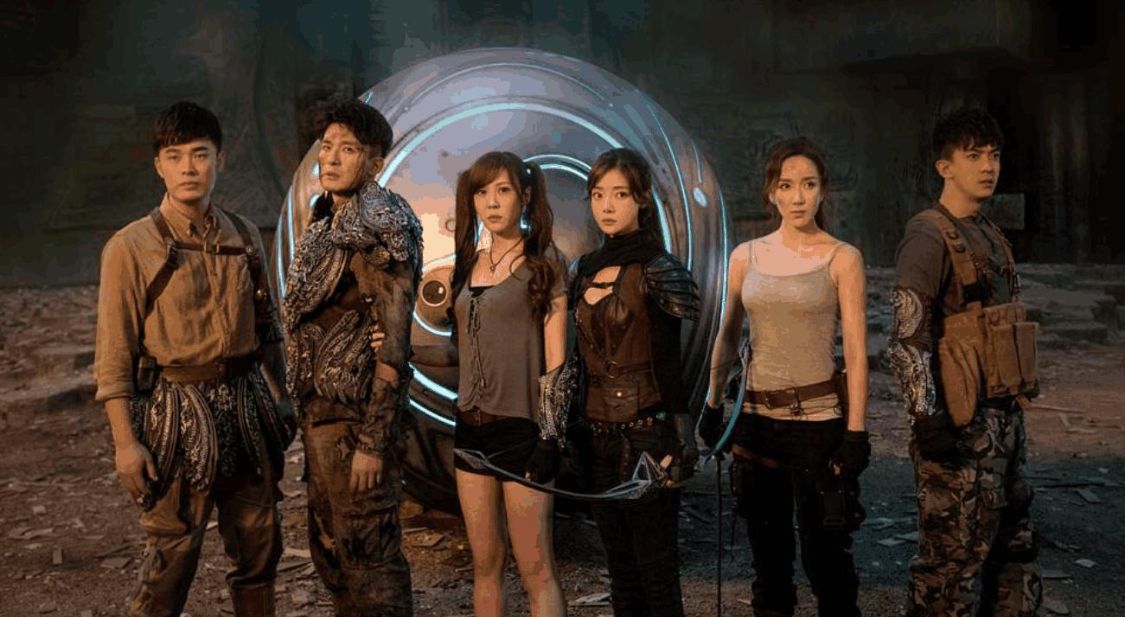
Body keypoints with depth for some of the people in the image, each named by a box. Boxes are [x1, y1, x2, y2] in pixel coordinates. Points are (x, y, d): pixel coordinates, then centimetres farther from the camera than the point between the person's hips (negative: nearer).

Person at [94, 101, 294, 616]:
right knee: (172, 554, 1)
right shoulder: (131, 247, -7)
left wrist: (278, 399, 12)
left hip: (245, 403, 5)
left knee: (260, 544, 11)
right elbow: (114, 354, -8)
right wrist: (125, 441, -11)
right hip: (178, 407, -4)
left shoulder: (243, 236, 7)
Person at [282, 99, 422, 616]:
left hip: (354, 415, -9)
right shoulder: (327, 224, 12)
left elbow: (393, 342, -19)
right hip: (320, 409, 9)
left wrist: (372, 441, -21)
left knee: (366, 554, 0)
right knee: (330, 549, 19)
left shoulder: (380, 229, -14)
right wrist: (305, 412, 13)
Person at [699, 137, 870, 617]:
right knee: (767, 546, 15)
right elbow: (727, 336, 12)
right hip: (756, 416, 4)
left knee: (824, 551, 3)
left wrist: (856, 430, -11)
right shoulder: (746, 256, 5)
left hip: (818, 417, -3)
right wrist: (713, 404, 10)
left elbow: (855, 348, -7)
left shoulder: (841, 258, -4)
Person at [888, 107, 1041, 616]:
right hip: (960, 424, -9)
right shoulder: (929, 236, -12)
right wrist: (927, 417, -23)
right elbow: (907, 339, -19)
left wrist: (1015, 406, 21)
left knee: (1013, 549, 17)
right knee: (954, 559, -2)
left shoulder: (989, 235, 16)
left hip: (1004, 417, 9)